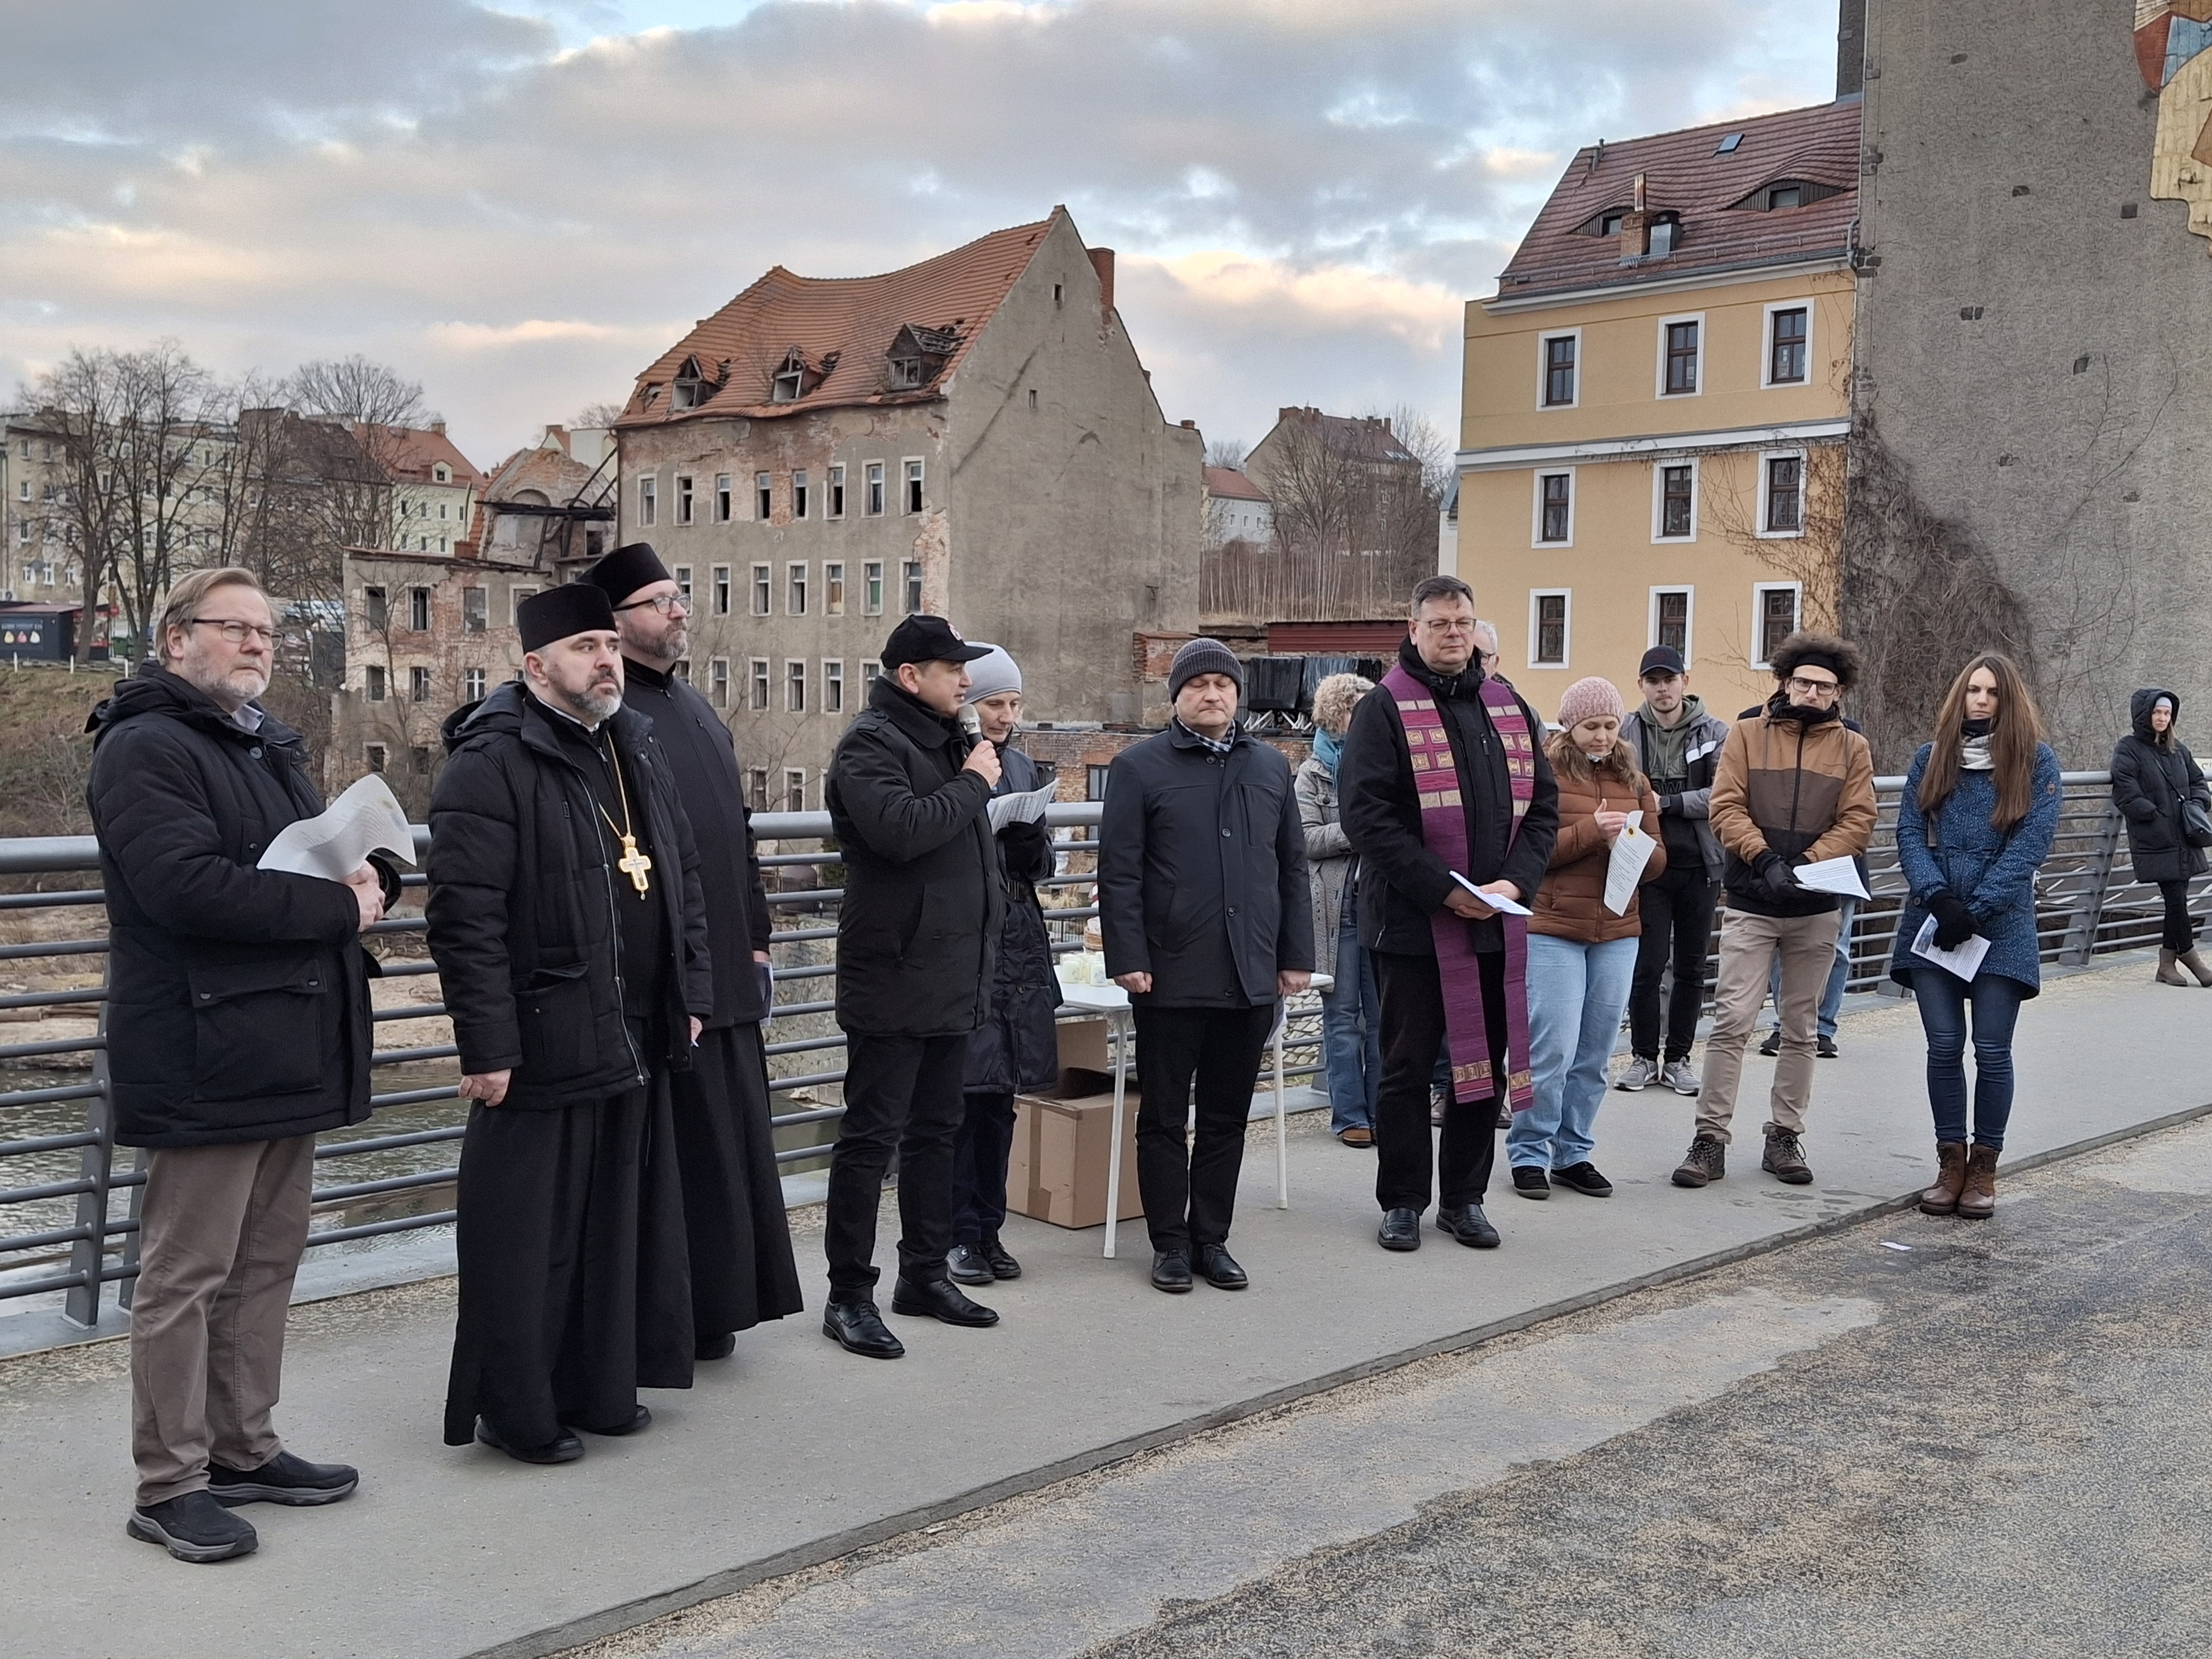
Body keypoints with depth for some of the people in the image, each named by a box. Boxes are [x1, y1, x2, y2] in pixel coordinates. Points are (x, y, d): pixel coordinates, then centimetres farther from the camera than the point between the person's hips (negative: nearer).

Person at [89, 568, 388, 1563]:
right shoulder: (143, 750, -10)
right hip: (203, 1060, -9)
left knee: (267, 1260, 16)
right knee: (186, 1275, -1)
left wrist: (367, 876, -1)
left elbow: (347, 854, 24)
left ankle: (242, 1449, 28)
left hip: (289, 1057, 9)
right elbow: (190, 886, -24)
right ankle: (168, 1485, 10)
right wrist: (336, 907, -17)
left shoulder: (271, 750, 20)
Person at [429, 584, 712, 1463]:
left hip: (636, 1039, 8)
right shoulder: (492, 763, -13)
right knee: (530, 1232, 2)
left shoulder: (639, 751, 13)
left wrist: (690, 994, 15)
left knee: (619, 1221, 15)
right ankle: (516, 1410, 16)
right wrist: (486, 1045, -19)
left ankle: (601, 1386, 29)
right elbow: (465, 917, -17)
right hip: (542, 1043, -8)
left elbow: (683, 880, 20)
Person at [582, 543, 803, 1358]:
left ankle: (714, 1307, 26)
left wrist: (755, 938, 16)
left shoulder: (696, 708, 16)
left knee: (729, 1137, 14)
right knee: (676, 1147, -1)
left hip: (723, 968, 9)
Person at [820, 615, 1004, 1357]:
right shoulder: (871, 744, -12)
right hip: (893, 981, -9)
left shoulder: (946, 740, 16)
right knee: (871, 1137, -3)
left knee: (936, 1131, 16)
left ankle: (925, 1274, 26)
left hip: (953, 980, 9)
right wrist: (974, 783, -16)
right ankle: (849, 1295, 5)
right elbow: (901, 828, -31)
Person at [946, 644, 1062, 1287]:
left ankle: (987, 1228, 19)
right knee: (959, 1094, -3)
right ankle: (959, 1234, 9)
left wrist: (1030, 836, -3)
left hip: (1016, 944, 6)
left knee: (1000, 1095, 10)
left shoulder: (1022, 768, 15)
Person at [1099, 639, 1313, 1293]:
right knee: (1164, 1116, 6)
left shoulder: (1271, 767, 12)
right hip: (1171, 976, -4)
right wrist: (1127, 958, -11)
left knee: (1228, 1117, 11)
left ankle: (1211, 1238, 22)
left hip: (1251, 976, 4)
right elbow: (1118, 872, -5)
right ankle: (1170, 1243, 17)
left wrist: (1296, 955, 9)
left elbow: (1292, 867, 14)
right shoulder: (1139, 767, -1)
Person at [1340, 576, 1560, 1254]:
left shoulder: (1510, 708, 11)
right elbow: (1367, 815, -14)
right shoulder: (1385, 710, -5)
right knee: (1408, 1066, 4)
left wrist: (1515, 881, -7)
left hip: (1497, 923, 5)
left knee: (1486, 1063, 11)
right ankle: (1402, 1202, 17)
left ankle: (1464, 1197, 24)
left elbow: (1542, 806, 10)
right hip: (1413, 924, -5)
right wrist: (1444, 891, -18)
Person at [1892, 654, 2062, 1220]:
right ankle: (1951, 1161, 14)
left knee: (1992, 1050, 0)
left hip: (2001, 929, -2)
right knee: (1944, 1046, 3)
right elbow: (1909, 833, 2)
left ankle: (1984, 1167, 13)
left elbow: (2031, 844, -7)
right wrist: (1938, 897, -13)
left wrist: (1974, 910, -13)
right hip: (1932, 924, 2)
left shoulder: (2038, 761, 0)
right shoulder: (1930, 759, 8)